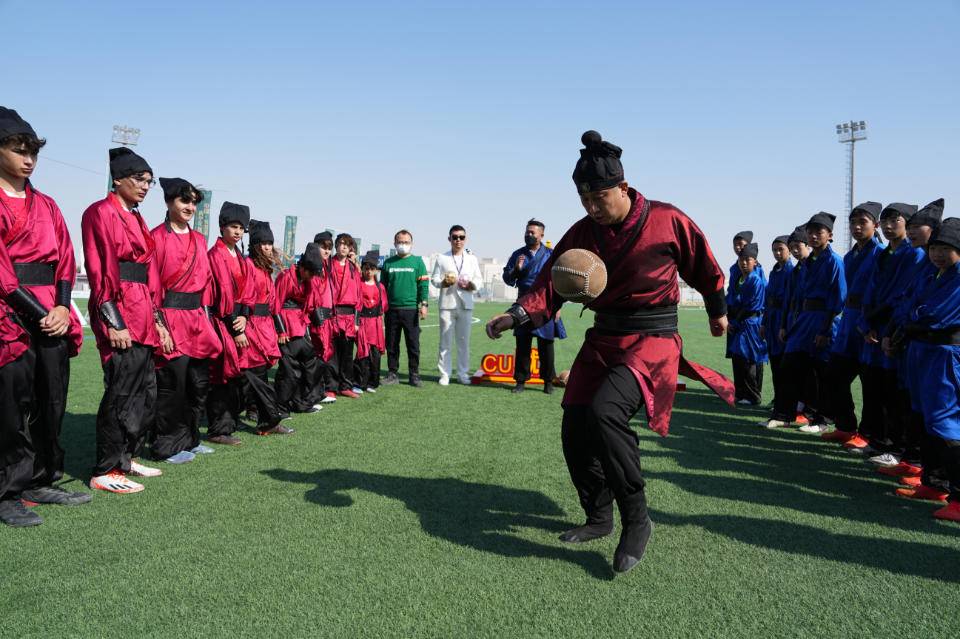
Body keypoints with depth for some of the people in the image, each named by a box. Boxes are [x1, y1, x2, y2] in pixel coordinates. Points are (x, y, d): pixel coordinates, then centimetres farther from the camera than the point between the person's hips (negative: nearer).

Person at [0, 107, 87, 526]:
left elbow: (65, 257, 11)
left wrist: (62, 306, -4)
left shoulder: (45, 205, 17)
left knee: (53, 400, 8)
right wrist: (39, 312, -13)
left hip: (53, 314, 6)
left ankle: (41, 481, 20)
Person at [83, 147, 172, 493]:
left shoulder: (136, 219, 20)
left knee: (146, 392, 12)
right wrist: (113, 321, -19)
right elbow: (100, 270, -13)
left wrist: (156, 319, 16)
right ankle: (105, 472, 3)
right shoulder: (100, 213, -5)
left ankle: (126, 458, 24)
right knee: (122, 392, -7)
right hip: (119, 314, -9)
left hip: (142, 314, 9)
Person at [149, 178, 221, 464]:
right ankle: (168, 445, 10)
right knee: (173, 383, -4)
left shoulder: (199, 240, 15)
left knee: (200, 383, 11)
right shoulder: (157, 237, -5)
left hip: (197, 318, 7)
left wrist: (205, 316, 12)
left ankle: (190, 439, 24)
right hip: (171, 317, -7)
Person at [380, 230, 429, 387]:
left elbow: (423, 285, 1)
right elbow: (382, 286, 13)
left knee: (413, 344, 1)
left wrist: (424, 304, -8)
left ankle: (414, 375, 10)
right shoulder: (388, 263, 10)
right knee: (391, 344, 8)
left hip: (411, 309, -2)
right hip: (392, 309, 2)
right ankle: (392, 373, 18)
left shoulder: (417, 262, 4)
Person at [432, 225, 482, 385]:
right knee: (445, 341, -1)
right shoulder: (442, 258, 7)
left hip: (466, 304, 2)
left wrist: (471, 285, -10)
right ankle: (445, 374, 5)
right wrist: (444, 282, -16)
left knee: (464, 341, 4)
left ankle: (463, 373, 12)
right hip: (447, 304, -2)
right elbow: (434, 279, 5)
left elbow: (479, 279, 12)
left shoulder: (472, 258, 12)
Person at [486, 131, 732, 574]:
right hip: (602, 340, 6)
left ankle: (636, 520, -11)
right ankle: (599, 518, 27)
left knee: (604, 411, -30)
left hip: (652, 341, -6)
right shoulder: (582, 233, 1)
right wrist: (518, 314, -26)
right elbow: (551, 282, -6)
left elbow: (704, 269, 6)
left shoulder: (667, 221, -10)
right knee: (575, 431, 3)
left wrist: (717, 312, 20)